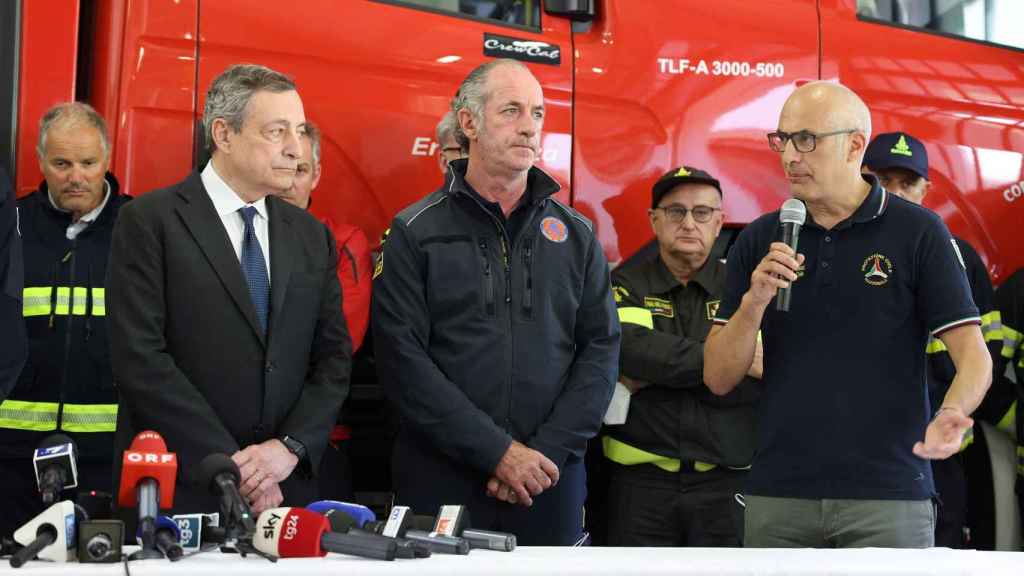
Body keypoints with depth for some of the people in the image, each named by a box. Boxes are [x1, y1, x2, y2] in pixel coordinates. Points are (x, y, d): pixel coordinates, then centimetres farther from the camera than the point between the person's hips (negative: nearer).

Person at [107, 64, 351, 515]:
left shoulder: (311, 235, 11)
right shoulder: (150, 222, -5)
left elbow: (333, 356, 9)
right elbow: (141, 358, -12)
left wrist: (291, 446, -8)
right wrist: (227, 466, -15)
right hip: (177, 490, -4)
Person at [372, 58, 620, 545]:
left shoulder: (575, 236, 9)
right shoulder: (415, 233, -1)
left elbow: (600, 349, 3)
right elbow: (403, 360, -9)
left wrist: (547, 451, -9)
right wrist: (498, 452, -14)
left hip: (552, 483, 3)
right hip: (442, 482, -2)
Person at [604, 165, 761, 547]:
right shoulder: (625, 285, 7)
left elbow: (762, 382, -7)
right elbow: (631, 348, -15)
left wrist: (656, 376, -9)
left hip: (725, 480, 1)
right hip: (641, 478, 0)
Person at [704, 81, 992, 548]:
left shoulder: (919, 233, -3)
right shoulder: (759, 241, 6)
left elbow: (973, 355, -6)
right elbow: (719, 378, 4)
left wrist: (951, 414, -27)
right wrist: (755, 300, -13)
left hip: (887, 493, -3)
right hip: (776, 493, 3)